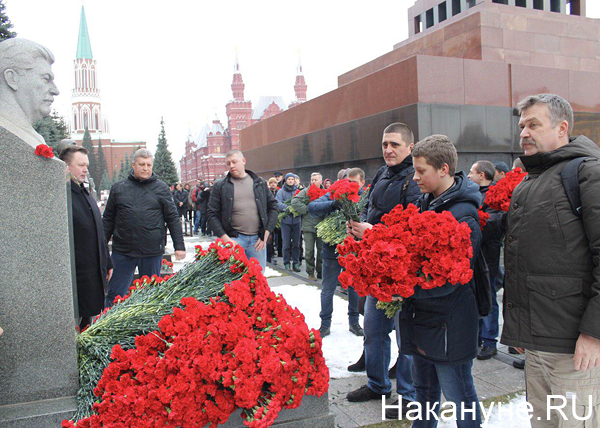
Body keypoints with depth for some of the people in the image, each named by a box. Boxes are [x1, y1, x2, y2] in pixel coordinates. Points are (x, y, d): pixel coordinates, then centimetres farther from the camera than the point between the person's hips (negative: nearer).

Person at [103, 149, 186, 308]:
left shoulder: (161, 188, 4)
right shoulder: (118, 187, 7)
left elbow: (173, 218, 4)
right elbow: (108, 219, 11)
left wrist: (179, 246, -2)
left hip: (152, 252, -1)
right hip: (122, 252, 1)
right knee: (114, 295, 6)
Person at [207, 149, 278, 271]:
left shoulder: (260, 183, 11)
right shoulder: (220, 186, 6)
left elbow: (273, 207, 12)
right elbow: (212, 215, 3)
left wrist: (266, 235, 2)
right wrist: (225, 239, -9)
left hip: (258, 239, 2)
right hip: (234, 239, -2)